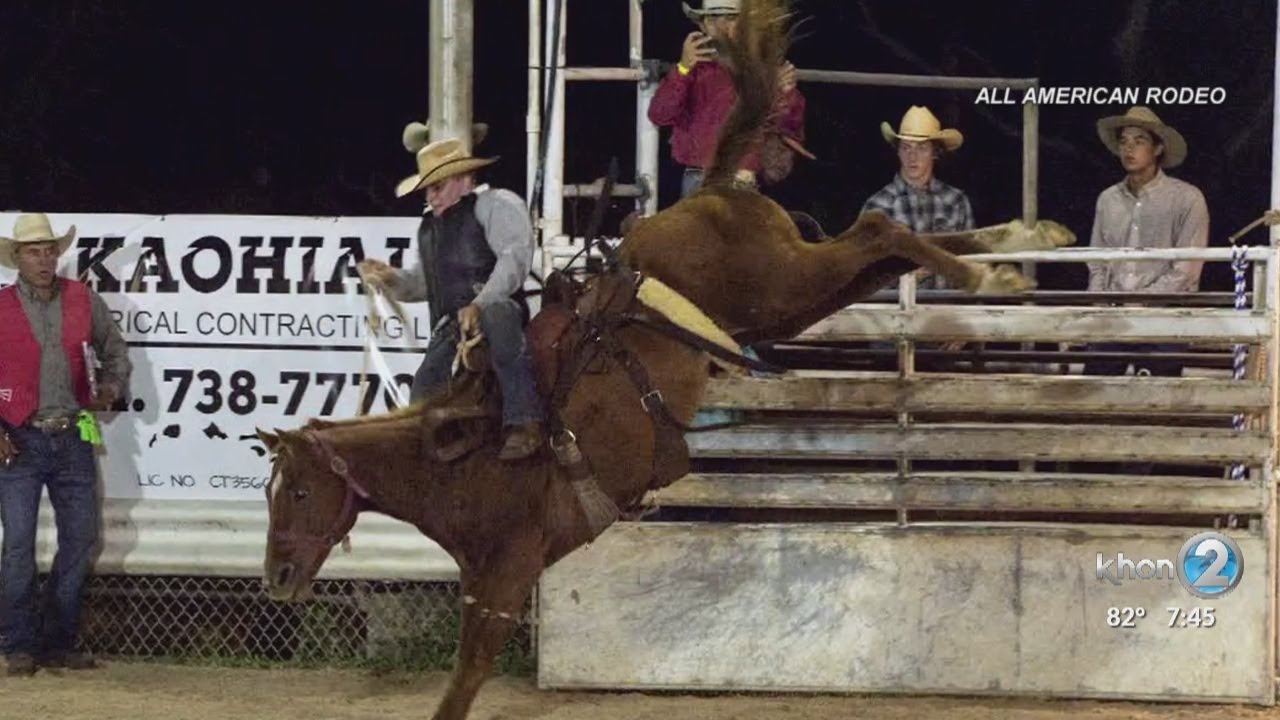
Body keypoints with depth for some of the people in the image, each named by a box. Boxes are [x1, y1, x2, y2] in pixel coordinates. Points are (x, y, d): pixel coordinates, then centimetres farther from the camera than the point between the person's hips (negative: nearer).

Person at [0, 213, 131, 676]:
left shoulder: (84, 301, 5)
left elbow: (115, 352, 19)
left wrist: (109, 390, 0)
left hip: (73, 439, 3)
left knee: (80, 541, 5)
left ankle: (59, 645, 16)